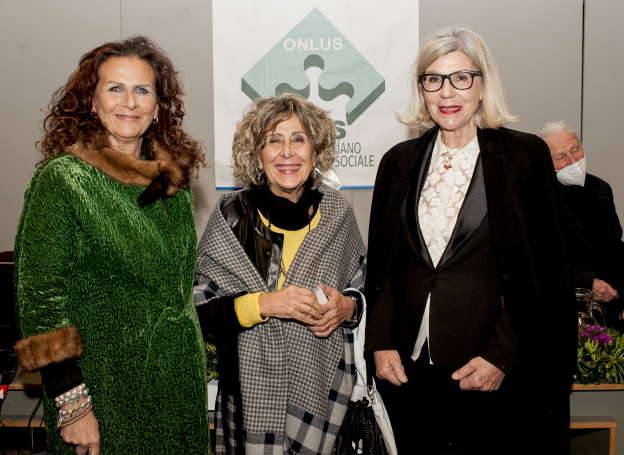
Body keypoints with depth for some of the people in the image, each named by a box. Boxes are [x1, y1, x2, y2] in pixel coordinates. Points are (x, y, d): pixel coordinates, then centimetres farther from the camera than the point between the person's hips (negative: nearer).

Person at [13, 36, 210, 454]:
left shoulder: (172, 180, 5)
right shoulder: (62, 179, -12)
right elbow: (39, 299, -14)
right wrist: (71, 403, -18)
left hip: (181, 384, 6)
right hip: (105, 393, -5)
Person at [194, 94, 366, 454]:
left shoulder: (337, 211, 1)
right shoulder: (232, 215, -6)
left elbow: (363, 287, 13)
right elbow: (199, 307, -6)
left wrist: (346, 307, -8)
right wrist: (262, 303, -19)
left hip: (325, 382, 2)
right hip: (253, 387, -2)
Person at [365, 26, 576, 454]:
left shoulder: (525, 155, -3)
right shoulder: (399, 161, 7)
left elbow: (544, 272, -5)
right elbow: (381, 265, 10)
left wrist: (501, 356, -12)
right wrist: (381, 343, 1)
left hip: (496, 374, -3)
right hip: (409, 369, 3)